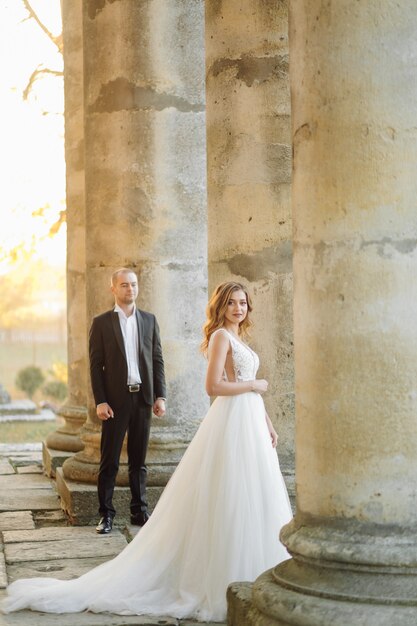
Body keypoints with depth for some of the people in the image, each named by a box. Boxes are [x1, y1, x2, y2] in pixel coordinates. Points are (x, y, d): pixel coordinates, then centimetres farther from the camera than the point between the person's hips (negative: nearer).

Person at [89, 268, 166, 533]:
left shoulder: (149, 320, 9)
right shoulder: (101, 322, 1)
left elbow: (157, 360, 9)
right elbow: (96, 365, -2)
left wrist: (160, 396, 1)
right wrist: (100, 401, -10)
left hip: (143, 397, 3)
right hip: (115, 400, -3)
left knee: (139, 460, 10)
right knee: (109, 461, 1)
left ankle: (140, 511, 17)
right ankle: (106, 514, 7)